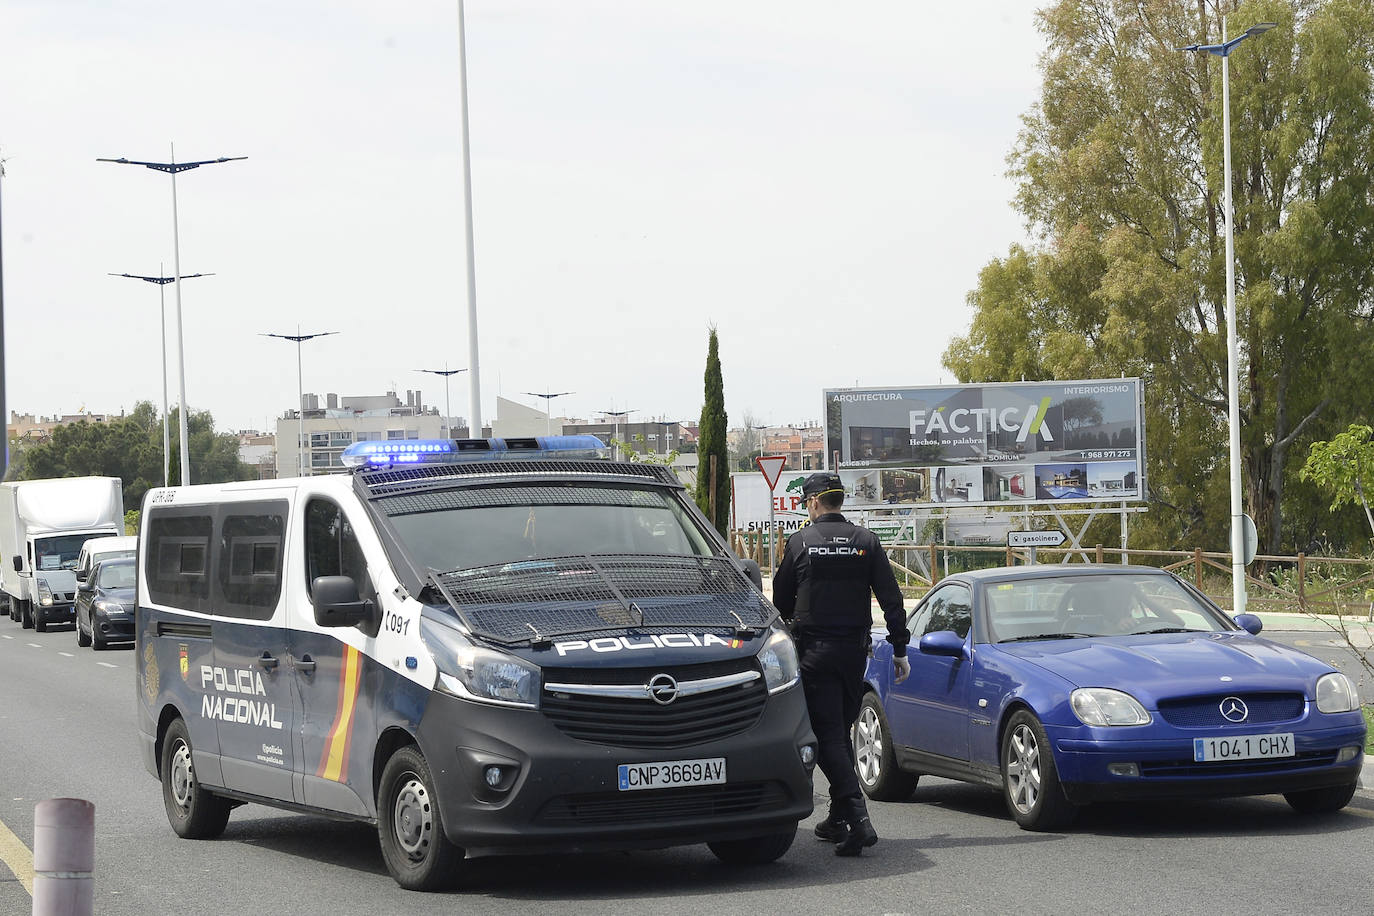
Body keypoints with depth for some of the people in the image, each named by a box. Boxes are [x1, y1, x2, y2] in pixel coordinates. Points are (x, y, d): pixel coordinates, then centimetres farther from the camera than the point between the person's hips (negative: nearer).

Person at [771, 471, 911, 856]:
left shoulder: (800, 542, -4)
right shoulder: (866, 541, 3)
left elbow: (781, 598, 5)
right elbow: (891, 598, 0)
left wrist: (788, 625, 26)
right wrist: (900, 649, 4)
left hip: (815, 650, -4)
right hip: (855, 650, 4)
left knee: (828, 734, -6)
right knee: (842, 731, 16)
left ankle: (857, 817, -21)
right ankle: (837, 818, 21)